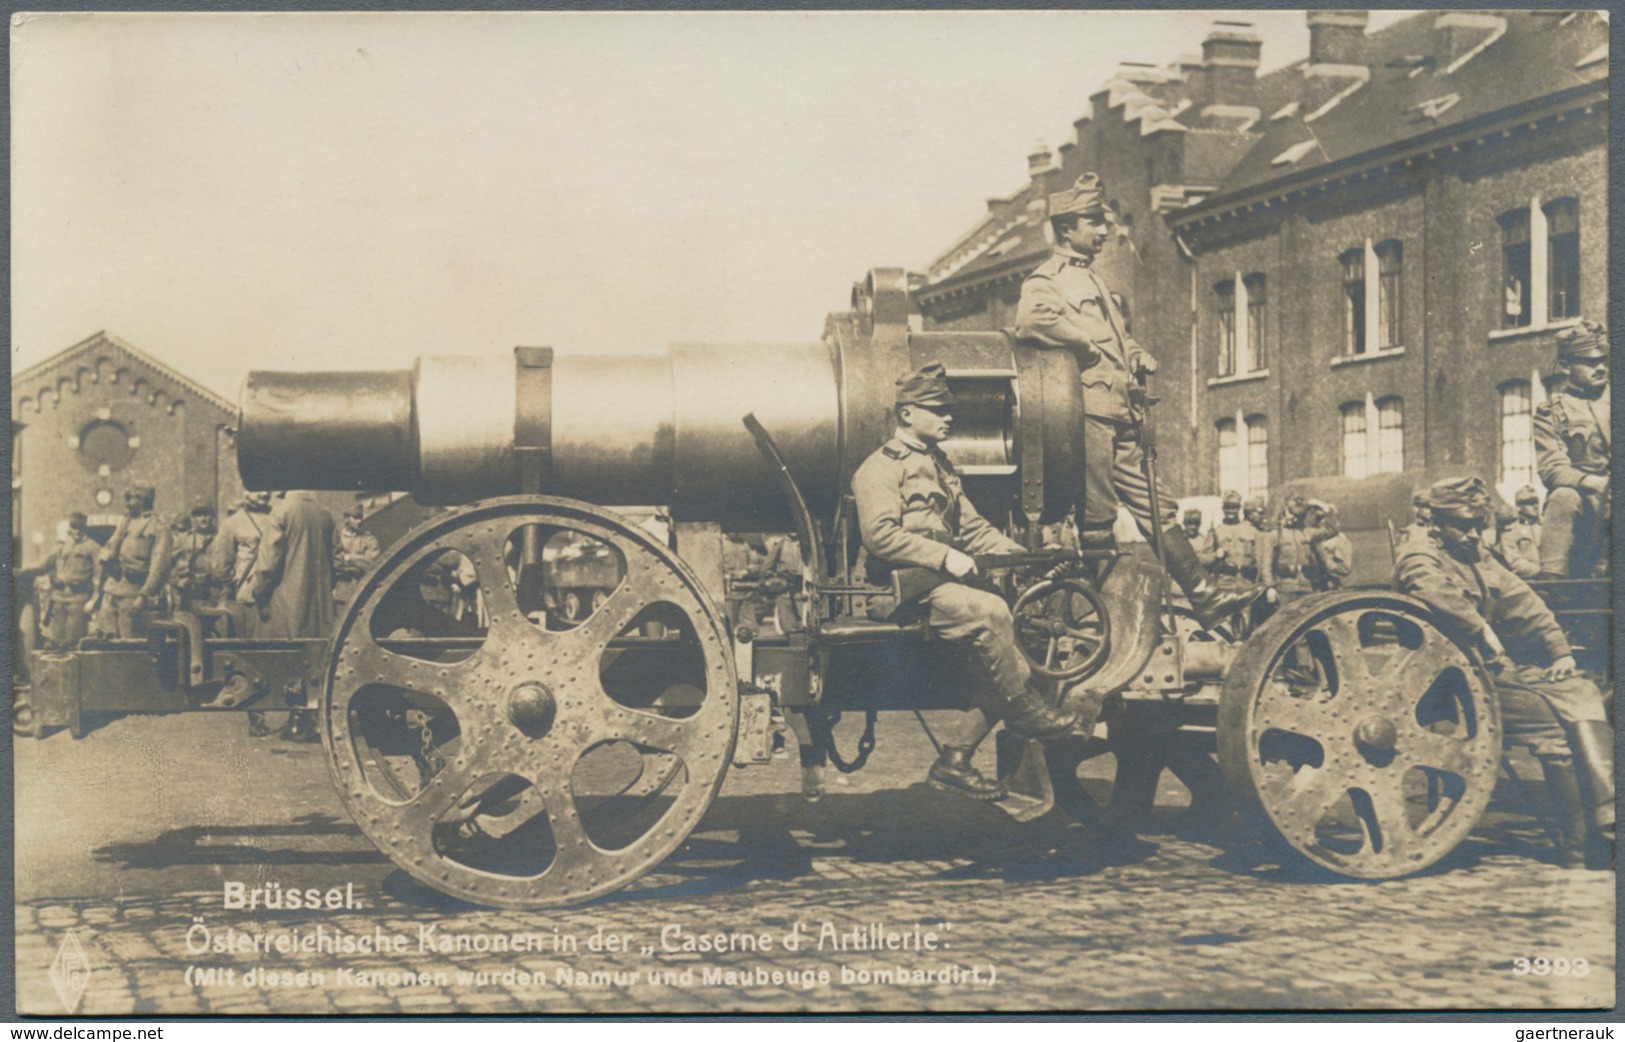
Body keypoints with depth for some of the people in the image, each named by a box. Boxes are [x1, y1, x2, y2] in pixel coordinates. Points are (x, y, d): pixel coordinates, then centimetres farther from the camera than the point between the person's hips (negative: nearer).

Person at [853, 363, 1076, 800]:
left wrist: (1022, 555, 9)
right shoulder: (881, 468, -3)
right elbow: (880, 534, -17)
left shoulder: (938, 465, 25)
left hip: (943, 581, 8)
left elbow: (971, 526, 23)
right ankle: (1025, 710, -14)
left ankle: (954, 761, -4)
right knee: (989, 612, -30)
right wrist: (944, 556, -25)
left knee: (1002, 652, -10)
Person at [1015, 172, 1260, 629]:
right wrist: (1088, 345, -16)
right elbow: (1032, 319, -26)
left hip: (1117, 419, 9)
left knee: (1154, 506, 8)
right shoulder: (1047, 278, -4)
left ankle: (1205, 599, 10)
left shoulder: (1092, 280, 26)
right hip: (1088, 413, -9)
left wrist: (1136, 355, 13)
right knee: (1096, 525, -7)